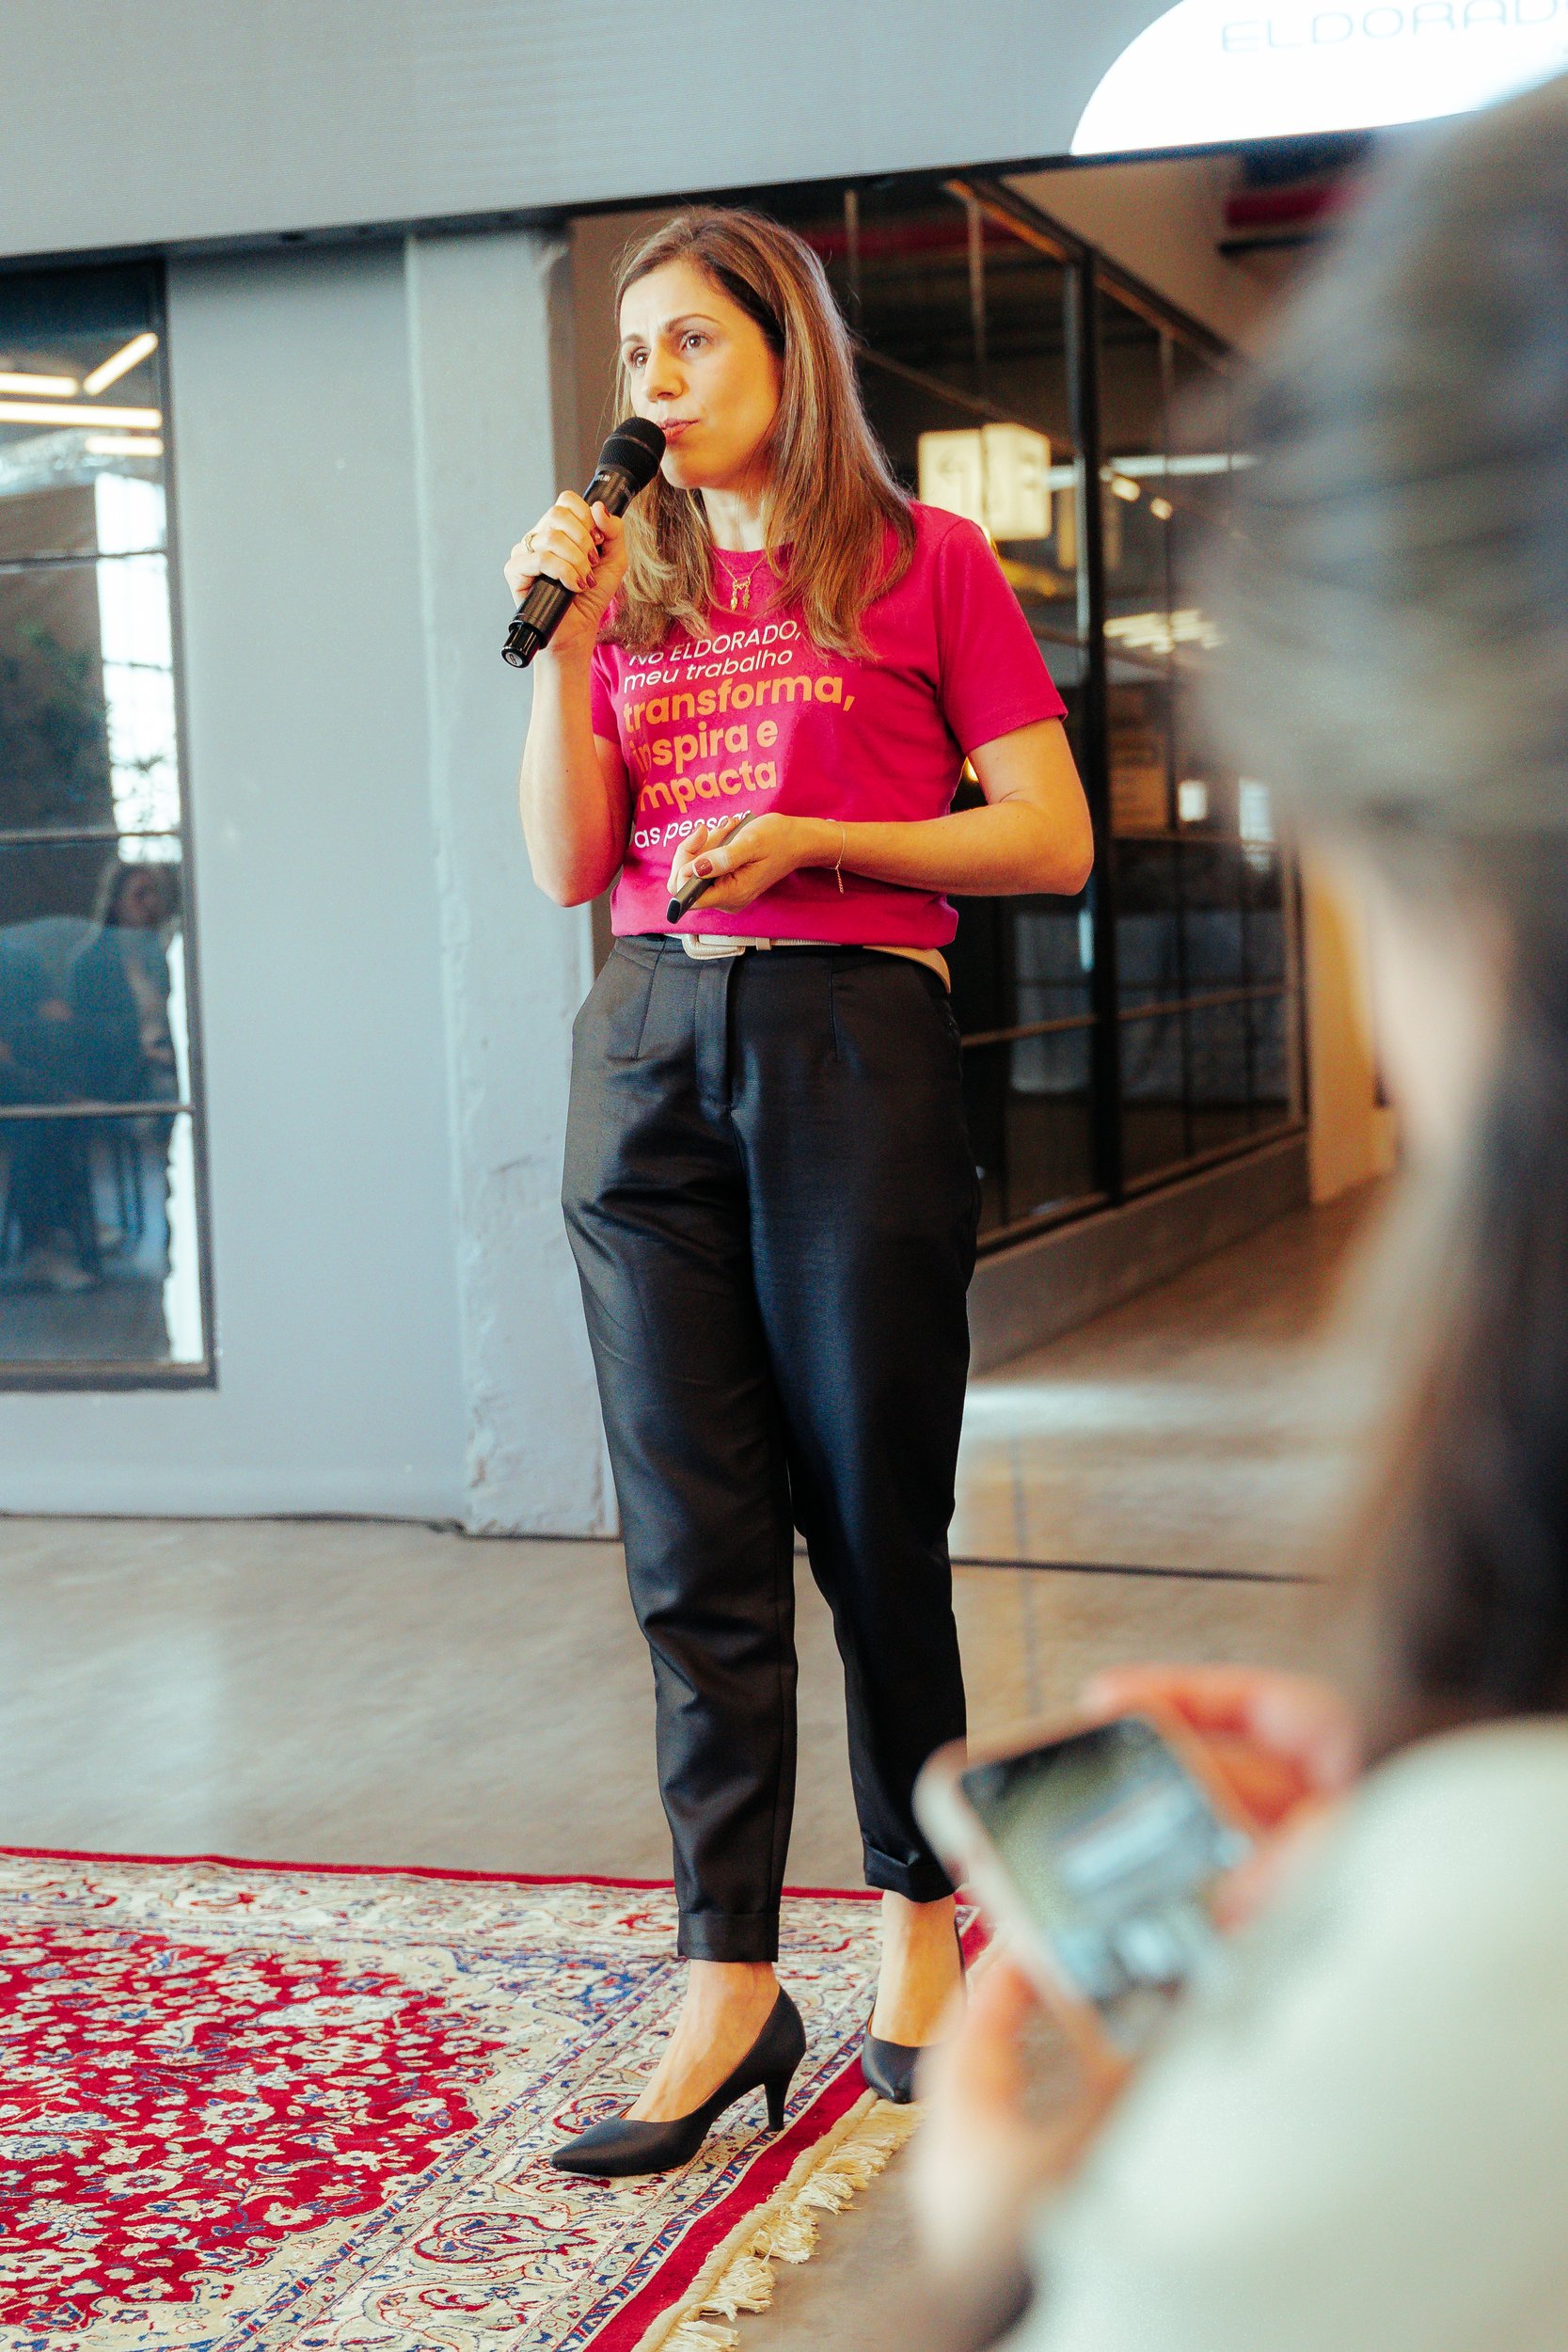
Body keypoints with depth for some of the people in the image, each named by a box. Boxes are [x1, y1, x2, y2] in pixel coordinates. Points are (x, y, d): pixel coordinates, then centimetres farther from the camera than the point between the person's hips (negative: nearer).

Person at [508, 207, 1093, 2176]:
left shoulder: (922, 564, 3)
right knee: (697, 1540, 2)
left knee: (873, 1519, 3)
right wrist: (566, 637, -1)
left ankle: (919, 1909, 22)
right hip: (649, 1048, 4)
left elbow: (1053, 842, -2)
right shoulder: (636, 586, 15)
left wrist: (810, 835, -11)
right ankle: (731, 1984, 7)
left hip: (851, 1035, -4)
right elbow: (567, 863, 7)